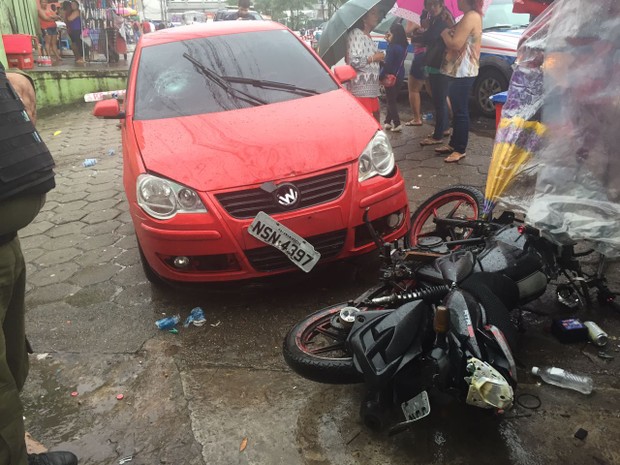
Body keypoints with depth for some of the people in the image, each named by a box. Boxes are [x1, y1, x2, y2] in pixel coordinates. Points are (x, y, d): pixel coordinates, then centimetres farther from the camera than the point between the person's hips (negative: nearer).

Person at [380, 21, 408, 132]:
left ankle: (397, 124, -3)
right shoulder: (403, 46, 5)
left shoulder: (392, 47, -18)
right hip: (400, 76, 8)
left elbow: (387, 64, -20)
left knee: (391, 100, 1)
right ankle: (387, 121, 24)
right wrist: (389, 42, 14)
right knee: (392, 99, 17)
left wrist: (380, 77, -13)